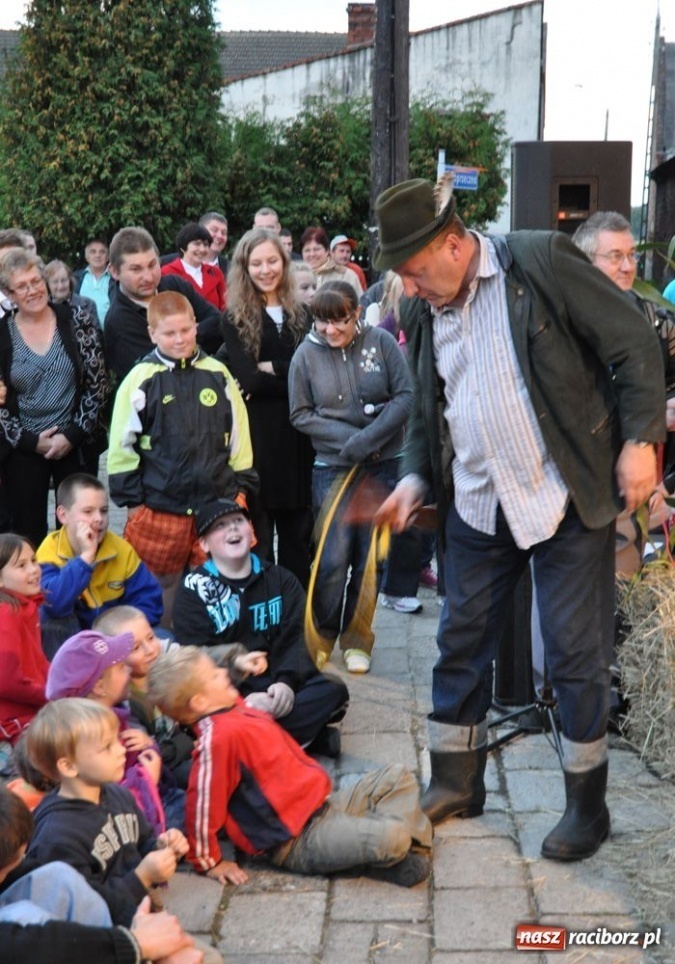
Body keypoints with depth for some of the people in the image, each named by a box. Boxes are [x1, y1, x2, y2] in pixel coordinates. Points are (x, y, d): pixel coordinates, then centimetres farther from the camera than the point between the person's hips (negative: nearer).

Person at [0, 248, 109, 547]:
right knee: (27, 535, 6)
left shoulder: (76, 320, -3)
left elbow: (97, 384, -4)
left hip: (78, 446, 0)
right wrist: (30, 441, -9)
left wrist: (72, 434, -10)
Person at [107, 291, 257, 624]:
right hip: (159, 510, -2)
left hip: (219, 504, 2)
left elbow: (239, 436, 10)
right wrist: (132, 501, -1)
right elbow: (122, 446, -1)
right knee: (159, 593, 10)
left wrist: (242, 487, 9)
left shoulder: (218, 375, 3)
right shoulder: (141, 380, -5)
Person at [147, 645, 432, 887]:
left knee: (397, 776, 12)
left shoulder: (235, 709, 5)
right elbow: (202, 802, -25)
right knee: (390, 838, -28)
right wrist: (210, 863, -16)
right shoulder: (219, 736, -25)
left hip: (322, 804, 11)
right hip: (299, 842, -11)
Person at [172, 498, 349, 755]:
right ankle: (304, 735, -27)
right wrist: (242, 699, -26)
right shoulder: (194, 590, 0)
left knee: (332, 689, -22)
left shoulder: (281, 580, 11)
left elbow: (294, 638, -1)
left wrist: (286, 682, -22)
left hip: (273, 687, 3)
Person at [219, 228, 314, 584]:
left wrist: (270, 368, -10)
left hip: (297, 433, 4)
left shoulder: (300, 314, 12)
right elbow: (248, 380, -12)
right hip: (255, 434, -3)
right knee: (257, 531, 2)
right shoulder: (236, 318, 1)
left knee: (298, 531, 10)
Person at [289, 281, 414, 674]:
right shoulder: (306, 354, -3)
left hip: (383, 464, 1)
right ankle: (321, 636, 14)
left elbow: (406, 396, -6)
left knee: (371, 557, 6)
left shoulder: (381, 342, -5)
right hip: (333, 466, -1)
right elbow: (301, 415, 1)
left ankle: (357, 640, 20)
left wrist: (368, 438, -15)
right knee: (334, 558, -8)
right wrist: (348, 437, -11)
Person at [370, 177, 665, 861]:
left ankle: (586, 805, 19)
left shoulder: (541, 261, -12)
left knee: (576, 655, 2)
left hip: (566, 498, -5)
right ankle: (456, 784, 29)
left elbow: (634, 346, -10)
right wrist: (415, 476, 2)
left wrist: (639, 440, -15)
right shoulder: (423, 311, 5)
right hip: (476, 507, 6)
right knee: (461, 645, 12)